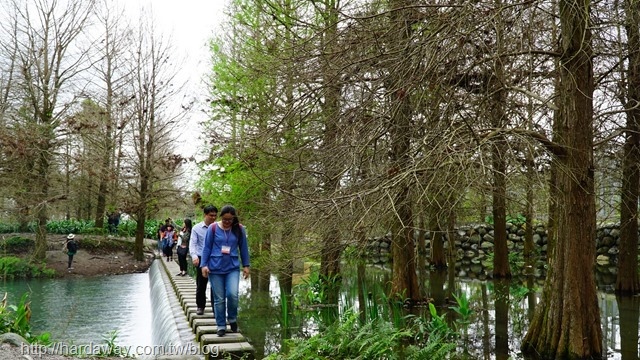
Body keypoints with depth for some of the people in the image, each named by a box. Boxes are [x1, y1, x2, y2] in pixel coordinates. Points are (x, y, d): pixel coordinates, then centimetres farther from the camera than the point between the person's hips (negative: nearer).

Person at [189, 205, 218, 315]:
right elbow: (192, 243, -4)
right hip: (202, 259, 0)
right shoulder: (197, 228, 1)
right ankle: (200, 306, 26)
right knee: (201, 285, 9)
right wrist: (194, 256, -21)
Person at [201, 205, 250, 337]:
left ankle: (232, 319, 12)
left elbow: (243, 248, 8)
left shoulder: (239, 229, 1)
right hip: (215, 268, 0)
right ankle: (221, 326, 20)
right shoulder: (213, 228, -4)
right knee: (219, 299, 5)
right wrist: (204, 265, -3)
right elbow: (207, 248, 1)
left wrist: (246, 265, 8)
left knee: (232, 294, -15)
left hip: (232, 268, 1)